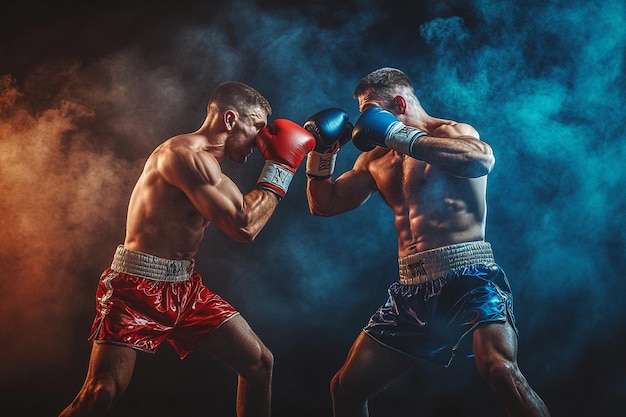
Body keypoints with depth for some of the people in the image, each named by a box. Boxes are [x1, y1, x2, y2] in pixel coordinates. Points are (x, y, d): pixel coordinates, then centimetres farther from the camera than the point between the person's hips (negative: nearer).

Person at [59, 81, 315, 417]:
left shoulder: (205, 161, 12)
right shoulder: (183, 153, -19)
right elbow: (243, 227, -24)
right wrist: (280, 166, -14)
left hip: (185, 287, 9)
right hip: (137, 288, -9)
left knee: (260, 363, 8)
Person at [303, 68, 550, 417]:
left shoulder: (452, 133, -2)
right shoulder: (375, 159, 18)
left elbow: (483, 159, -26)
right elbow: (323, 204, 25)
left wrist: (399, 136, -20)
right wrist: (322, 152, 8)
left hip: (469, 275, -6)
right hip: (413, 289, 7)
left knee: (501, 371, -31)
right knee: (346, 388, 8)